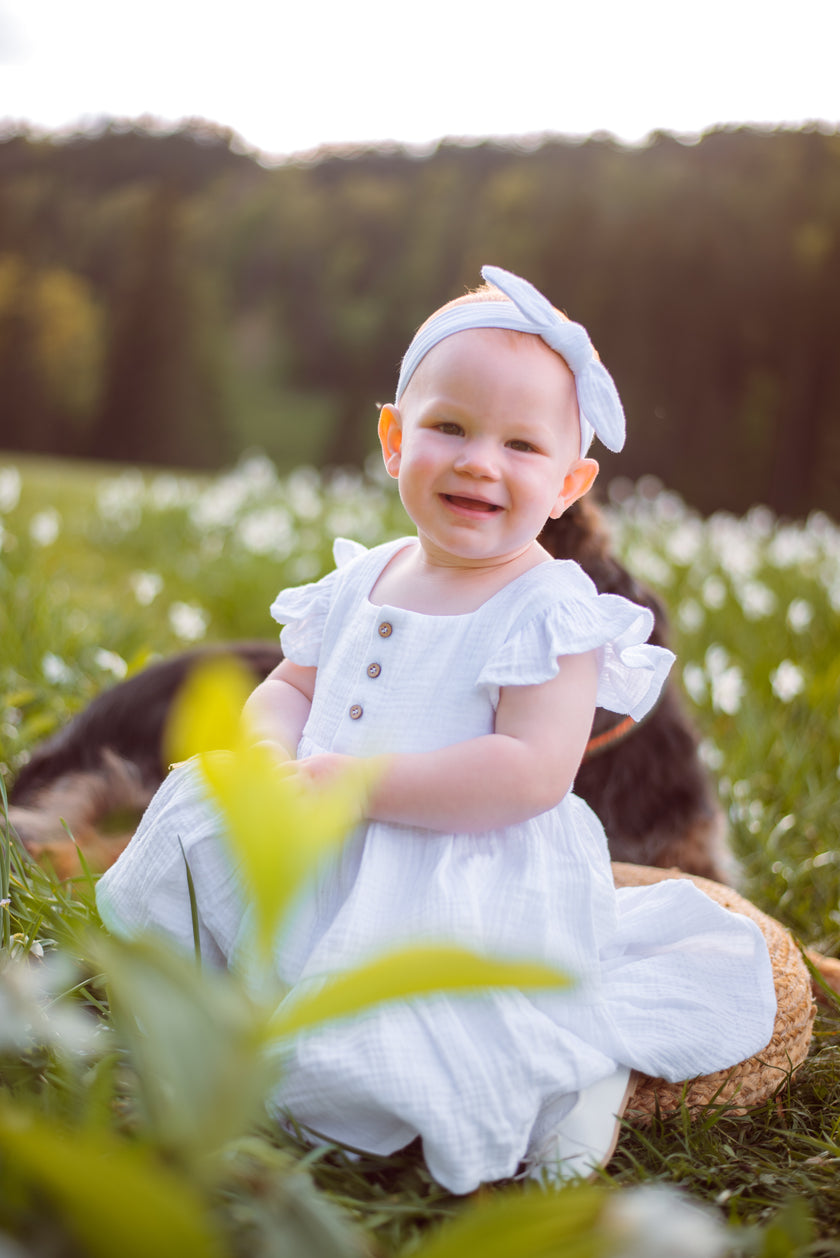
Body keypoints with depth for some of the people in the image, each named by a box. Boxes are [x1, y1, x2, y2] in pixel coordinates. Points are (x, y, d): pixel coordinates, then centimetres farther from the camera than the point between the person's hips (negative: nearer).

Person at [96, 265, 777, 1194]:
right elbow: (290, 687, 15)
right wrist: (275, 761, -10)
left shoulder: (552, 610, -14)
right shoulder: (362, 583, 7)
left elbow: (533, 772, -24)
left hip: (472, 888, -7)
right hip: (325, 867, 7)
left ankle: (579, 1061, 0)